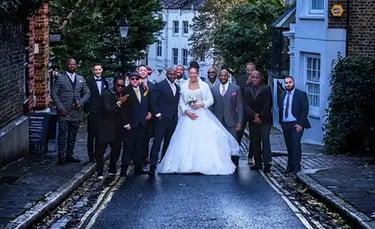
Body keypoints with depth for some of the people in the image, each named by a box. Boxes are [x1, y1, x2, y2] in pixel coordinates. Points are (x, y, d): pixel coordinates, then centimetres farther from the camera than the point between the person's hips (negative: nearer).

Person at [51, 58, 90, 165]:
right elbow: (54, 93, -3)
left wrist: (81, 102, -4)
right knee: (62, 135, -4)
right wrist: (60, 108, -11)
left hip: (76, 111, 4)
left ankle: (70, 155, 18)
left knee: (73, 135, 9)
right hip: (64, 112, -4)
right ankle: (61, 157, 0)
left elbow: (87, 93, 14)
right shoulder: (60, 78, 0)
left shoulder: (81, 79, 13)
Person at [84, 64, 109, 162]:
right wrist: (87, 110, -8)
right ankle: (91, 156, 7)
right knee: (91, 135, 1)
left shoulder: (105, 82, 13)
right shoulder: (89, 82, -1)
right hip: (92, 113, -3)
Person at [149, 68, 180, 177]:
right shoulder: (160, 85, -5)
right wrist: (157, 114, -12)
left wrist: (176, 116, 10)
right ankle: (153, 165, -8)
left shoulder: (177, 87, 14)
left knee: (168, 142, 11)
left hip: (173, 119, 6)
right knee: (157, 142, -8)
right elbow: (153, 101, -8)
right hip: (162, 118, -6)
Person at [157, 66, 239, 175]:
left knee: (205, 140, -8)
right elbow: (181, 102, 7)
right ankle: (187, 165, 1)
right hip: (188, 115, 2)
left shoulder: (204, 85, 3)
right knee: (187, 141, -4)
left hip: (202, 115, -2)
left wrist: (201, 104, -13)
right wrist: (187, 112, -8)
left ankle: (206, 165, -4)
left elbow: (211, 100, 3)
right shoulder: (184, 86, 8)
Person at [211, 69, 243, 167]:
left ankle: (234, 165, 4)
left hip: (231, 122, -2)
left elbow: (239, 107, 3)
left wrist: (239, 122, -4)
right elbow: (211, 105, 11)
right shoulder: (213, 89, 9)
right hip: (217, 122, 2)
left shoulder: (236, 89, 4)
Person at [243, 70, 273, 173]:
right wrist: (254, 115, -13)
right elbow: (246, 105, 1)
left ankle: (267, 164, -11)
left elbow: (268, 105, -5)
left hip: (265, 120, -4)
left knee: (265, 141, -9)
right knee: (254, 142, 5)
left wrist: (260, 117, -9)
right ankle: (258, 163, 10)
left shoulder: (266, 89, 0)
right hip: (253, 121, 4)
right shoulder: (247, 90, 11)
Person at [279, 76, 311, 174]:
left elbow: (305, 110, -6)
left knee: (295, 144, -11)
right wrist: (281, 122, 10)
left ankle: (296, 167, -6)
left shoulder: (301, 94, -2)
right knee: (289, 146, 5)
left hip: (296, 125, -5)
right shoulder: (283, 96, 15)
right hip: (285, 125, 5)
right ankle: (290, 166, 10)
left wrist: (300, 124, -13)